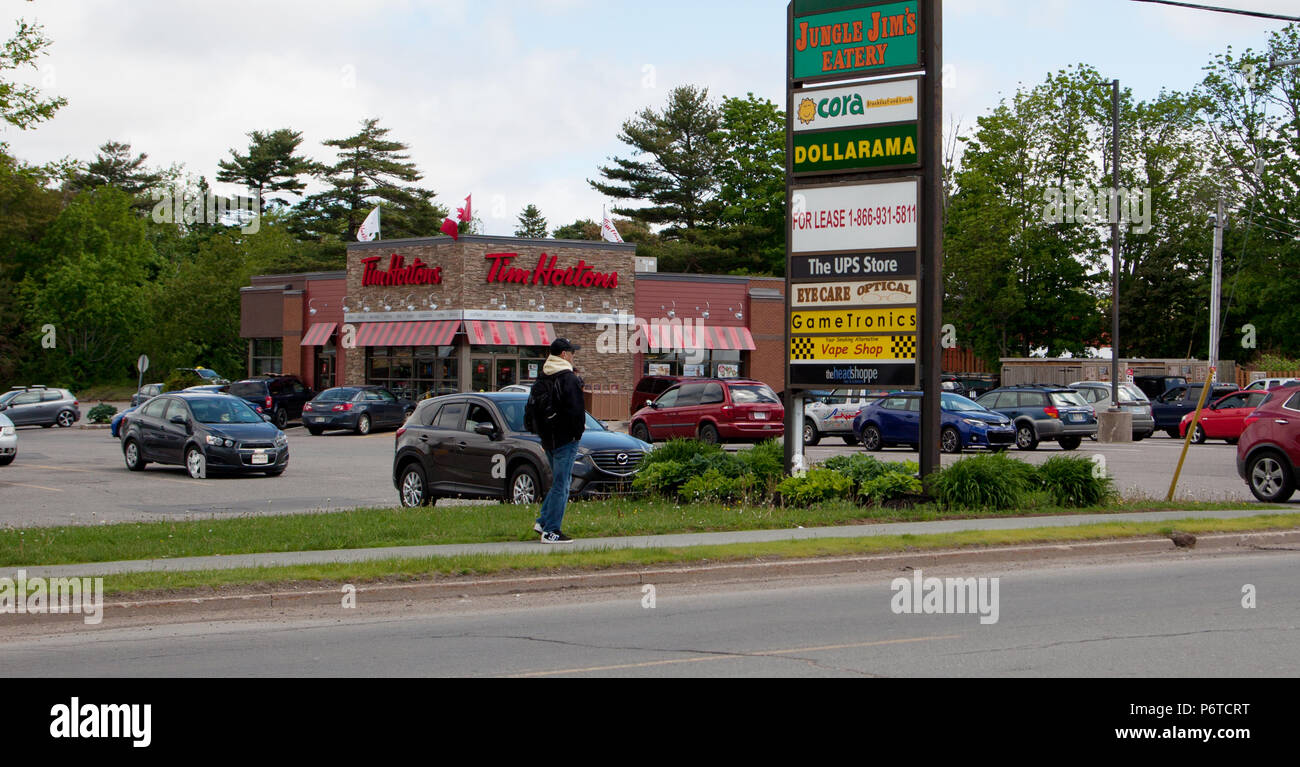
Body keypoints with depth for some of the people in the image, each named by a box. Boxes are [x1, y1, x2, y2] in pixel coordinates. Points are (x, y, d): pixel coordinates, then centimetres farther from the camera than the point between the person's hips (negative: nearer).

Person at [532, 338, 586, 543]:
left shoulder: (541, 378, 11)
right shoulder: (568, 378, -16)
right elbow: (576, 410, -20)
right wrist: (578, 432, -6)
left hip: (548, 439, 9)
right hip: (565, 439, -9)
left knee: (559, 482, 20)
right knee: (561, 484, -4)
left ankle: (543, 522, 16)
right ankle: (551, 531, -4)